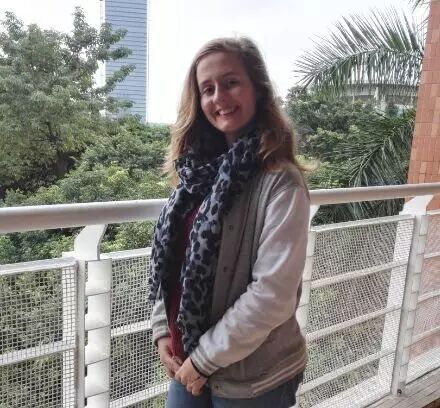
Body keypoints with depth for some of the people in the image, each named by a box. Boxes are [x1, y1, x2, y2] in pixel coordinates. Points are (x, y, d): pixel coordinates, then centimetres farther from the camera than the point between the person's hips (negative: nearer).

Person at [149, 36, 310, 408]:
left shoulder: (281, 183, -18)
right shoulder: (201, 169, 0)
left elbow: (273, 293, -21)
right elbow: (168, 257, 5)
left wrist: (204, 358, -14)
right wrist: (162, 330, -2)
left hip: (250, 376, -5)